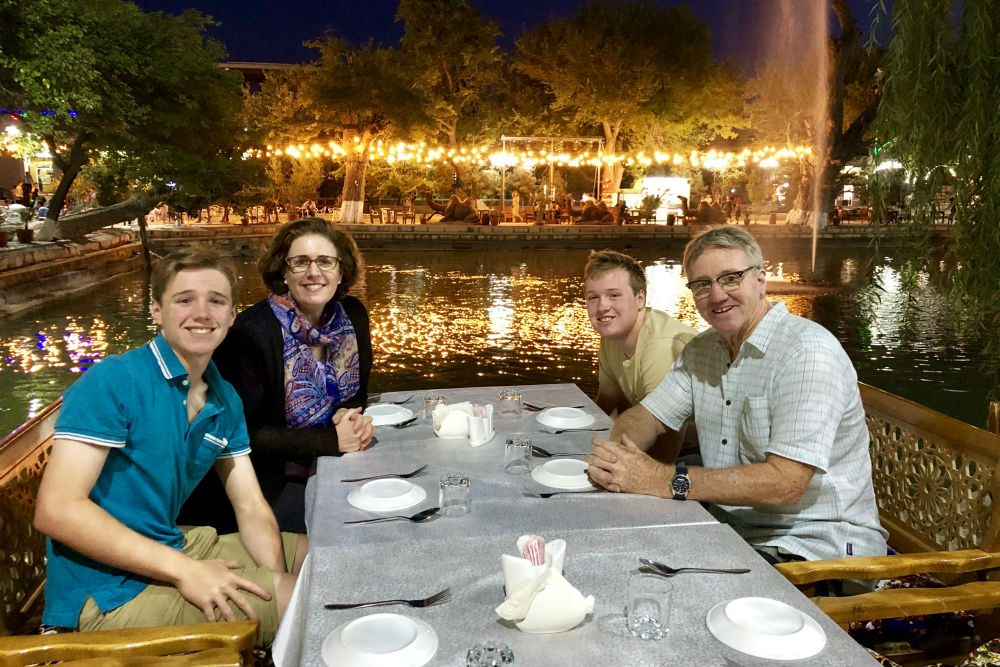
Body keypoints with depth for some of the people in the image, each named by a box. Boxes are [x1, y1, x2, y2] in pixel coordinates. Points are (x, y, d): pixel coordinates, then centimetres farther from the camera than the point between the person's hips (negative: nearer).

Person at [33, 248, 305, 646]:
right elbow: (56, 510, -23)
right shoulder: (112, 382, -17)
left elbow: (251, 508, 5)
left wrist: (277, 577, -14)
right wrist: (183, 570, -27)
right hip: (109, 592, -7)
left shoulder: (225, 401, 4)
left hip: (174, 548, 7)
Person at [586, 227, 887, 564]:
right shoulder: (703, 349, 8)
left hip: (815, 547, -7)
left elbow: (785, 483, -27)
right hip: (732, 530, 7)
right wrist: (614, 454, -17)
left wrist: (665, 480, -30)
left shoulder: (809, 352, -19)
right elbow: (646, 416, 7)